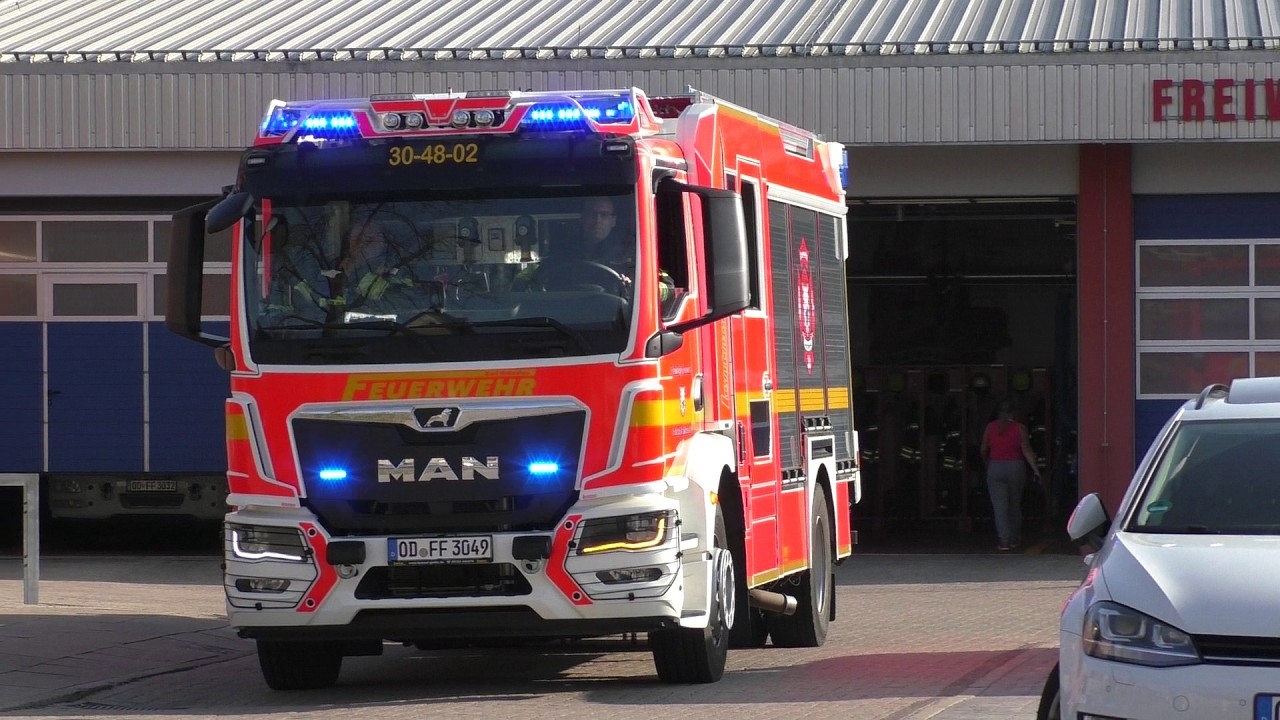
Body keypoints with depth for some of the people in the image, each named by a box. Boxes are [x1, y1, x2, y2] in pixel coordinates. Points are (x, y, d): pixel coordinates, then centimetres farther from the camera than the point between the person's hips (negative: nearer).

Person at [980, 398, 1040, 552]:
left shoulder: (990, 427, 1)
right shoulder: (1019, 428, -3)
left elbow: (983, 450, 7)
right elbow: (1026, 450, -9)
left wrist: (987, 464, 26)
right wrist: (1035, 470, -8)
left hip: (995, 468, -1)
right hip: (1016, 467, 1)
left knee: (999, 506, -2)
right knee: (1015, 505, 17)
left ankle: (1004, 541, -10)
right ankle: (1015, 538, 25)